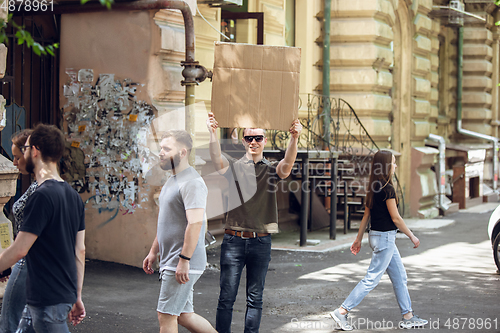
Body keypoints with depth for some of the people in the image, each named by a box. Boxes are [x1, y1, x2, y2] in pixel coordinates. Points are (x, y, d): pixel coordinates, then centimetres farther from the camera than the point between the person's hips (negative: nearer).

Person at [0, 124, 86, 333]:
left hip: (48, 301, -9)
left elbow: (20, 249, -18)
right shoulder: (73, 196, 9)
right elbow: (80, 250, 12)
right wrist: (77, 297, 16)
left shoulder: (42, 196, -18)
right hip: (66, 295, 9)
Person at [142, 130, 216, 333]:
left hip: (182, 264, -10)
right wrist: (154, 251, 25)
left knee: (166, 316, -5)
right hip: (170, 261, 10)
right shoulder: (172, 181, 17)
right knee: (184, 315, 13)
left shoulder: (192, 183, -16)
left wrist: (184, 260, -26)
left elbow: (195, 224, -24)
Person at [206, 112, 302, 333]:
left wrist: (294, 138, -35)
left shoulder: (271, 170, 6)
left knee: (255, 298, 9)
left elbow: (287, 163, -15)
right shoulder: (233, 167, 4)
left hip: (261, 242, 1)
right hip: (234, 240, -1)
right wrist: (212, 133, -36)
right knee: (226, 296, 1)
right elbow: (217, 159, -17)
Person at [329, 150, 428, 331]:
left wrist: (358, 239, 18)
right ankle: (342, 312, -2)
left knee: (399, 277, 14)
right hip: (384, 237, -10)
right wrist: (412, 236, -6)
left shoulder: (374, 188, 8)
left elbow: (366, 215, 13)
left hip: (377, 235, 10)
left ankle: (408, 317, 19)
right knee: (372, 279, -5)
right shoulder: (387, 188, -18)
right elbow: (395, 218, -16)